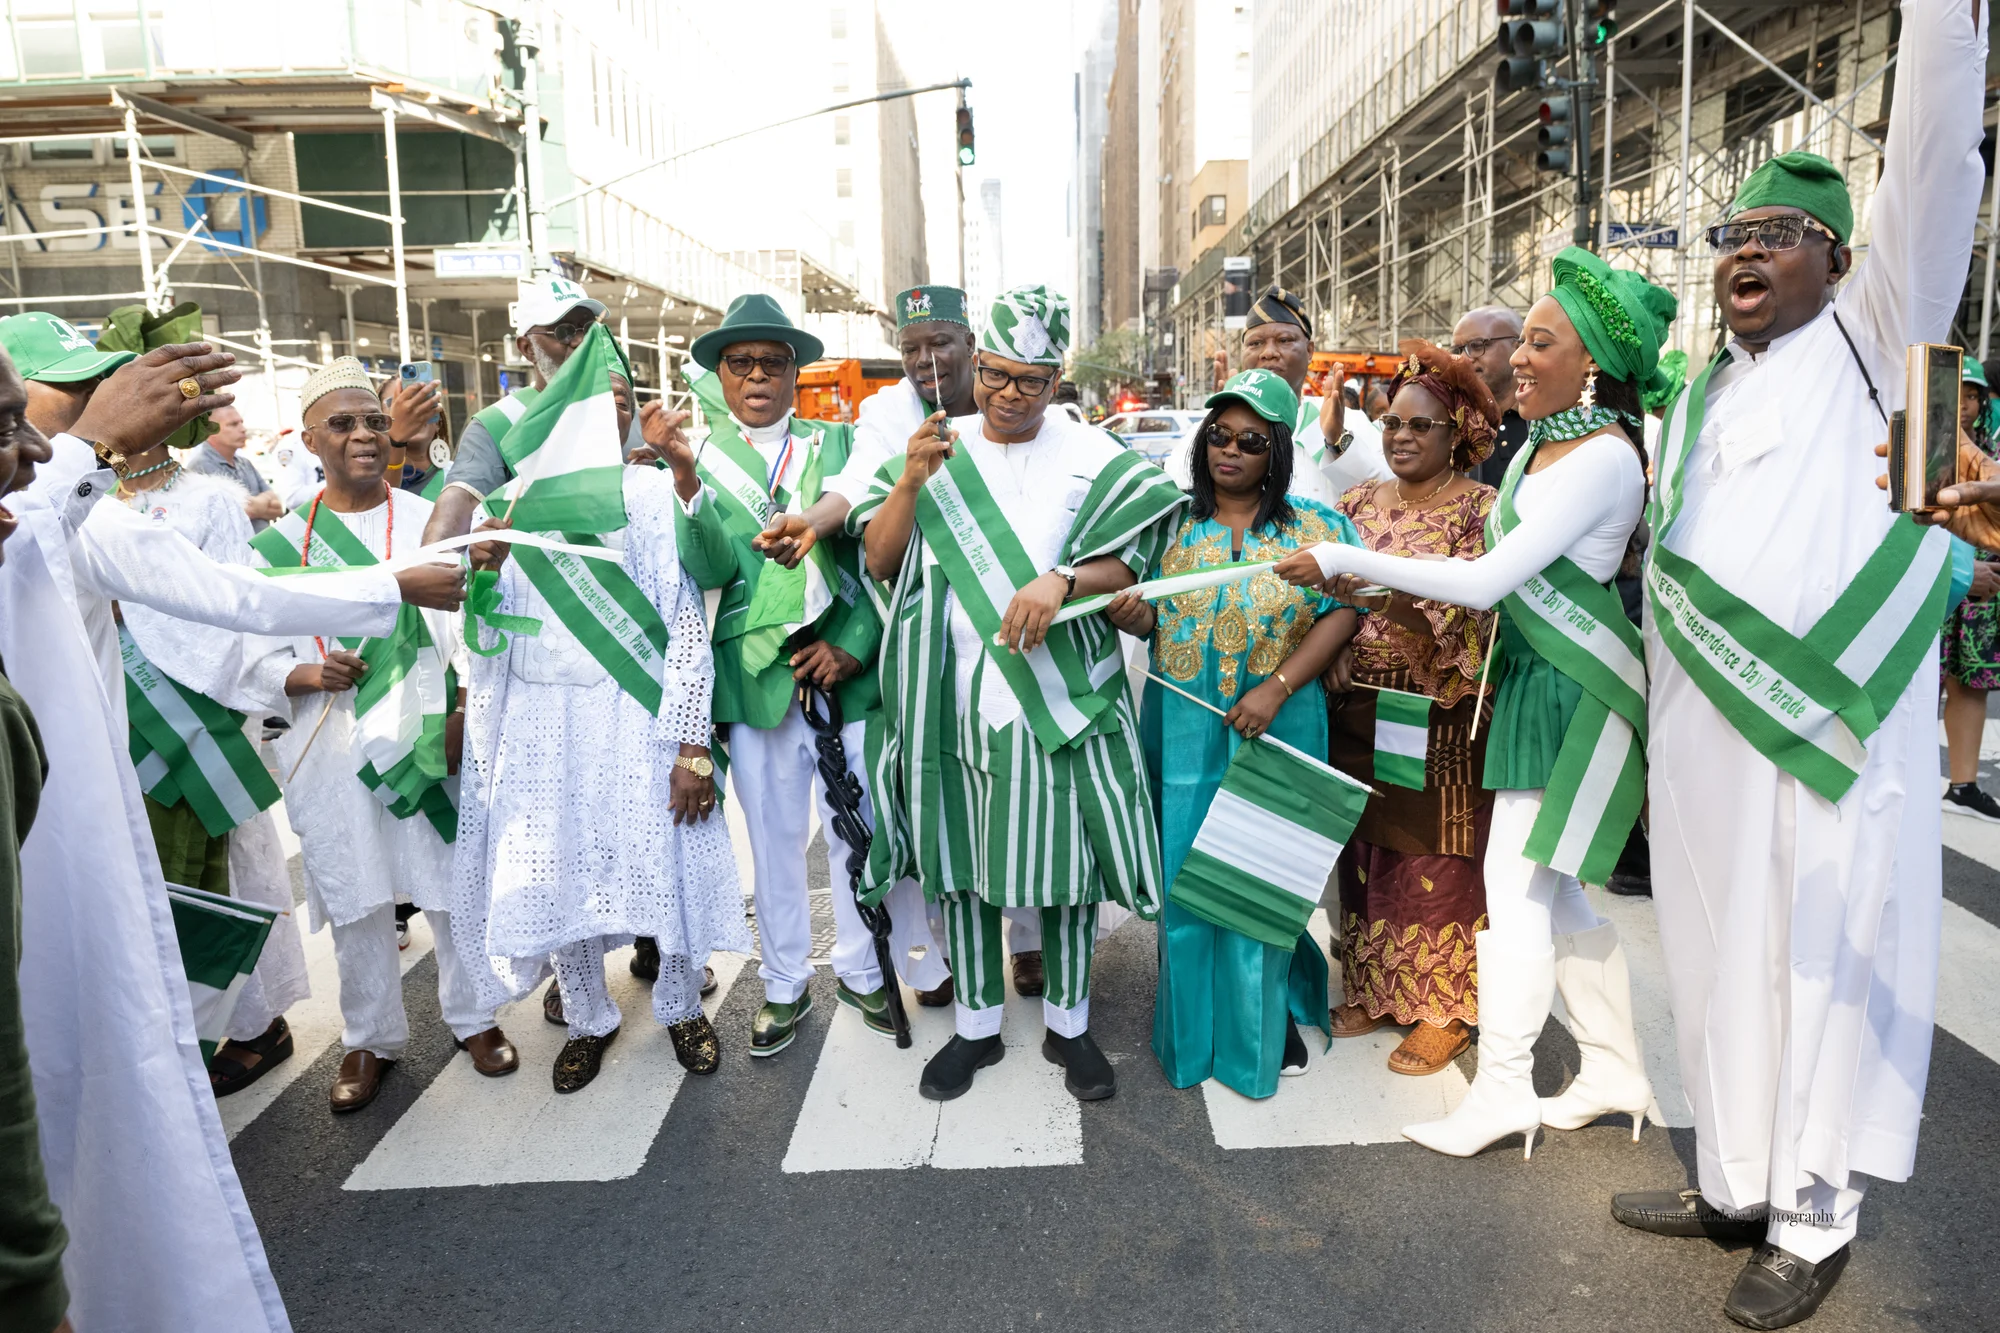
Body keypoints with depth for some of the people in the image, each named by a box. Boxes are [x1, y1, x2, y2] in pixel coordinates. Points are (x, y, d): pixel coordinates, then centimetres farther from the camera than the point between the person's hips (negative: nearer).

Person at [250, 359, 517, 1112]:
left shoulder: (431, 521, -1)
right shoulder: (281, 542, 6)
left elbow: (466, 631, -8)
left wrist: (465, 718, -21)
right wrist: (309, 675, -15)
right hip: (333, 753, 2)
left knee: (455, 888, 8)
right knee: (356, 904, 11)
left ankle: (472, 1017, 29)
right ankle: (370, 1039, 30)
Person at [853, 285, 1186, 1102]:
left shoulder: (1093, 457, 2)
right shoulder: (938, 450, 6)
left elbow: (1131, 565, -2)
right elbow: (880, 562, 0)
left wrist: (1061, 580, -21)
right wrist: (911, 481, -16)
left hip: (1058, 693, -1)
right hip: (957, 694, 2)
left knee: (1064, 854, 5)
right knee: (960, 856, 9)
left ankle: (1068, 1022, 24)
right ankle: (976, 1023, 26)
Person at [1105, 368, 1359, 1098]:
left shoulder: (1311, 528, 1)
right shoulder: (1175, 523, 4)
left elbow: (1344, 610, -7)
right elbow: (1153, 620, 6)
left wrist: (1278, 687, -16)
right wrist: (1128, 614, -18)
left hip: (1276, 730, -1)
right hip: (1185, 730, 1)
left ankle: (1268, 1024, 27)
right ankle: (1192, 1027, 26)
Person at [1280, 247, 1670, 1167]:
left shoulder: (1604, 458, -17)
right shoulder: (1541, 442, 11)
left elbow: (1488, 580, -23)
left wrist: (1342, 560, -20)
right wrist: (1367, 575, 3)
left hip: (1576, 693, -9)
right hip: (1537, 681, 9)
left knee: (1517, 884, -5)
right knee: (1554, 889, 14)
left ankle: (1503, 1092, 8)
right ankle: (1615, 1070, 27)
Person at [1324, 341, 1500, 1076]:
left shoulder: (1481, 511, -5)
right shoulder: (1361, 501, 9)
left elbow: (1475, 615, -17)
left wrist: (1397, 599, -33)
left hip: (1438, 720, -4)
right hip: (1358, 712, 4)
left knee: (1436, 862, 3)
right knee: (1365, 852, 12)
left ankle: (1445, 1009, 20)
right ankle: (1373, 988, 28)